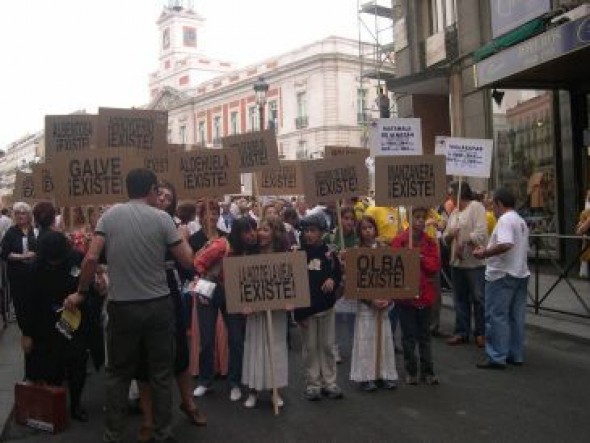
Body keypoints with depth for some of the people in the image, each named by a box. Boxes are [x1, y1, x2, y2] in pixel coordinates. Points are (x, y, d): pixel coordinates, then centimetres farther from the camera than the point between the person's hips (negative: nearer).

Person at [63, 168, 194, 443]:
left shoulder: (111, 214, -1)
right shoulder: (162, 218, -6)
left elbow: (91, 258, -8)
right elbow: (187, 261, -4)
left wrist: (81, 293, 5)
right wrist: (182, 238, 14)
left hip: (121, 307, 1)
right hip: (158, 306, -1)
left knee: (118, 374, 15)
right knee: (161, 374, 11)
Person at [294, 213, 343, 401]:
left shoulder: (329, 253, 0)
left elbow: (338, 274, 11)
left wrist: (332, 280, -14)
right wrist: (298, 311, -10)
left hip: (326, 306, 2)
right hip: (306, 307, -2)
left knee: (327, 346, 10)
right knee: (310, 347, 6)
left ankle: (329, 382, 20)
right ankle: (312, 384, 16)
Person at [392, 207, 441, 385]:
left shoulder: (430, 242, 5)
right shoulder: (399, 241, -5)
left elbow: (435, 265, -4)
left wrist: (420, 257, -17)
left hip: (426, 293, 3)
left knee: (425, 335, 12)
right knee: (409, 336, 6)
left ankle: (427, 371, 21)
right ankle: (411, 371, 18)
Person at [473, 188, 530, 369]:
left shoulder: (505, 220, -13)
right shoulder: (521, 221, 17)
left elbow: (505, 244, -29)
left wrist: (485, 253, -18)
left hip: (502, 275, -9)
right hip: (520, 274, 10)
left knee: (497, 316, -4)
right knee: (516, 317, 12)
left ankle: (496, 357, -2)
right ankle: (516, 355, 18)